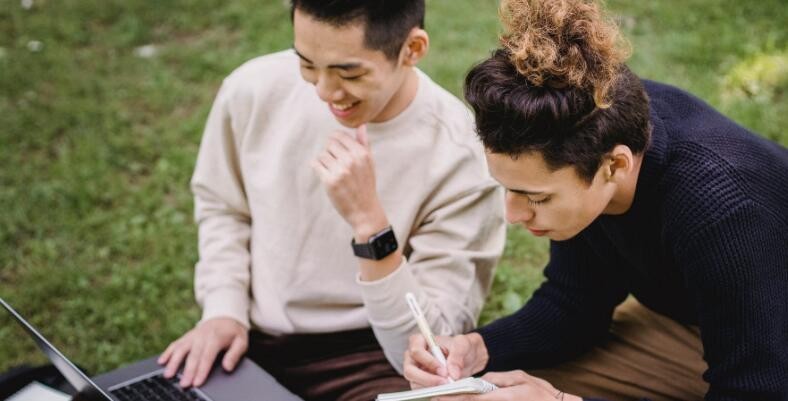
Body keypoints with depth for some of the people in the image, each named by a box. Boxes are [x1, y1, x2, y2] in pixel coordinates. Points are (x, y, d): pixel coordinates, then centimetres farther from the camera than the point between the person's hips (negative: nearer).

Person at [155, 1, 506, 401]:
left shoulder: (461, 158, -20)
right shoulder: (255, 89, -9)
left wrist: (368, 220, -30)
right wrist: (223, 310, -3)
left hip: (368, 359, -3)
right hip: (250, 341, 4)